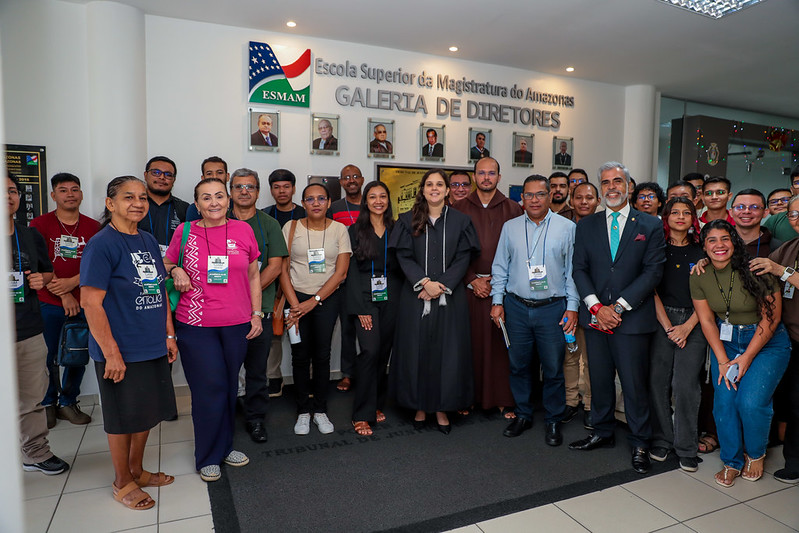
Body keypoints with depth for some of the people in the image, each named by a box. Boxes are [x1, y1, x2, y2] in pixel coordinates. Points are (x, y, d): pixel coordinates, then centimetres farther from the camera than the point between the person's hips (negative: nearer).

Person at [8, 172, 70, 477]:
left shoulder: (31, 237, 11)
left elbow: (48, 272, 23)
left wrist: (41, 279, 1)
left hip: (30, 332, 4)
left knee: (32, 400, 14)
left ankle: (36, 454, 29)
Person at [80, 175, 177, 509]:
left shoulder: (149, 241, 8)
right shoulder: (101, 245, -14)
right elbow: (91, 301, -18)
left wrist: (169, 335, 11)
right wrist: (111, 353, -19)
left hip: (153, 348, 7)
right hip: (121, 352, -7)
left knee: (148, 413, 18)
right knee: (123, 418, 9)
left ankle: (137, 470, 38)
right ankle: (122, 483, 29)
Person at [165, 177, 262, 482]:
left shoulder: (243, 230, 3)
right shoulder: (185, 232, -1)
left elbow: (253, 275, 10)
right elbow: (166, 264, 15)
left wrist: (256, 313, 6)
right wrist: (175, 271, -8)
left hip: (237, 325, 2)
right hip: (196, 326, -2)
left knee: (229, 387, 12)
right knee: (210, 389, 1)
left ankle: (225, 447, 32)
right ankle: (208, 458, 21)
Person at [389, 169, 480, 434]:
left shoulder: (460, 220, 5)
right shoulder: (409, 220, 5)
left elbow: (463, 258, -1)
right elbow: (404, 257, -1)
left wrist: (442, 285, -13)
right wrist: (424, 282, -15)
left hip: (449, 297, 0)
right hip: (416, 296, 0)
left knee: (448, 351, 3)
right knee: (417, 350, 4)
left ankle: (442, 409, 16)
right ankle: (419, 407, 19)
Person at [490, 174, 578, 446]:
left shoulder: (567, 228, 1)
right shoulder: (510, 227, 8)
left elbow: (573, 270, 1)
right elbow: (500, 267, 10)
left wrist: (572, 307, -4)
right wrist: (497, 301, 4)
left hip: (552, 308, -2)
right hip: (516, 307, 2)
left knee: (553, 369, 5)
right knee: (518, 365, 12)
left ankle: (553, 421, 23)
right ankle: (523, 415, 29)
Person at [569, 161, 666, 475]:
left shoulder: (650, 226, 2)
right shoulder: (586, 226, 10)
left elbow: (653, 271, -5)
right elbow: (579, 270, 5)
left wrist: (619, 306, -13)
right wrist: (596, 307, -9)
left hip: (632, 318, -2)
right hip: (595, 317, 3)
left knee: (635, 384, 3)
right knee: (599, 379, 12)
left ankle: (639, 444, 21)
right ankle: (602, 433, 30)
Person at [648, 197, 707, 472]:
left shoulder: (701, 252, 7)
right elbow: (652, 290, 1)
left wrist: (687, 326, -8)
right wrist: (668, 326, -7)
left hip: (694, 323, 0)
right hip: (661, 320, 0)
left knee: (686, 385, -4)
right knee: (658, 381, 0)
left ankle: (686, 448, 9)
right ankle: (661, 441, 15)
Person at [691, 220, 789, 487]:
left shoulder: (755, 270, -18)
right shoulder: (699, 278, -6)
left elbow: (771, 317, -13)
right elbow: (707, 321, -2)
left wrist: (746, 358, -14)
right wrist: (722, 361, -10)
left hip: (767, 342, -3)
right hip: (725, 341, 3)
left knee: (751, 403, -14)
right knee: (724, 402, -6)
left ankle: (755, 455, 17)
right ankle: (732, 461, 17)